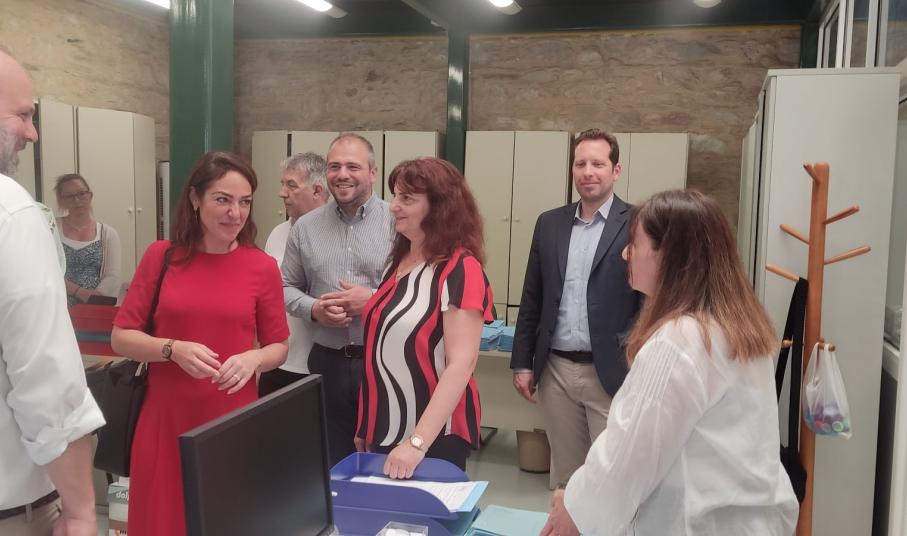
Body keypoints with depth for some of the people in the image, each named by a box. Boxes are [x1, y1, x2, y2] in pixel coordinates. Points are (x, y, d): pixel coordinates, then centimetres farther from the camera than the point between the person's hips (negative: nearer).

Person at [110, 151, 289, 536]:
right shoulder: (162, 256, -1)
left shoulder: (262, 267, -2)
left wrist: (253, 360, -14)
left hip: (233, 422, 0)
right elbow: (121, 338, 1)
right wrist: (173, 349, -16)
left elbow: (278, 347, 6)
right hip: (166, 420, 0)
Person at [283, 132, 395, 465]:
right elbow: (287, 288, 13)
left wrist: (374, 299, -17)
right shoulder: (305, 227, 8)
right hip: (327, 362, 3)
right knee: (332, 465, 16)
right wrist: (314, 309, -7)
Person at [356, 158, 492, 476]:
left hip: (434, 437, -7)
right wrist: (366, 428, 14)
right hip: (384, 432, 7)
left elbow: (461, 365, -21)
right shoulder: (399, 262, 7)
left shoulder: (460, 269, -16)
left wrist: (417, 442, -25)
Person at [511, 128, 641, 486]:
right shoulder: (549, 223, 8)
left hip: (611, 373, -4)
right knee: (565, 475, 16)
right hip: (556, 371, 4)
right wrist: (522, 362, 8)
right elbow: (532, 298, 11)